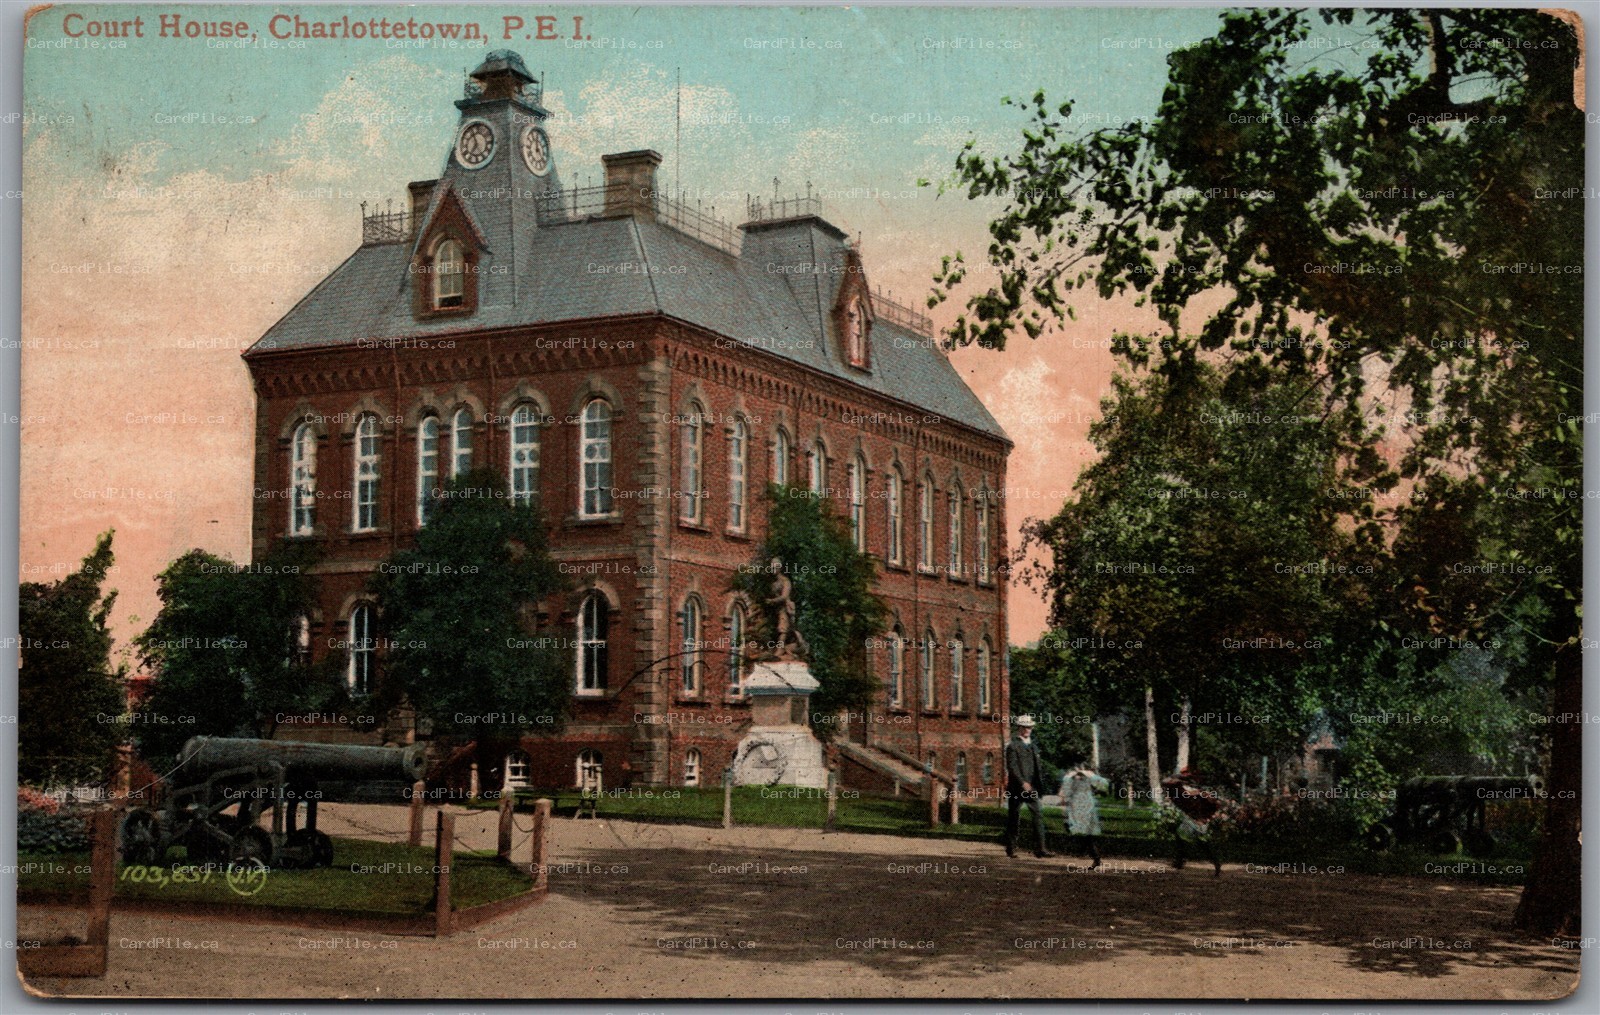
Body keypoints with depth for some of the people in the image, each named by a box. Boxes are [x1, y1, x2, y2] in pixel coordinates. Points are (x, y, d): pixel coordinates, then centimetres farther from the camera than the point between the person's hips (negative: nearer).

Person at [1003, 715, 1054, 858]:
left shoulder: (1033, 746, 17)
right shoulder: (1012, 746, -6)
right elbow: (1012, 767, -15)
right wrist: (1022, 783, -23)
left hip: (1031, 787, 6)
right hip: (1016, 788, -6)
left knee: (1039, 814, -4)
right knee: (1013, 817, 2)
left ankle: (1040, 848, -6)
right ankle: (1011, 848, 12)